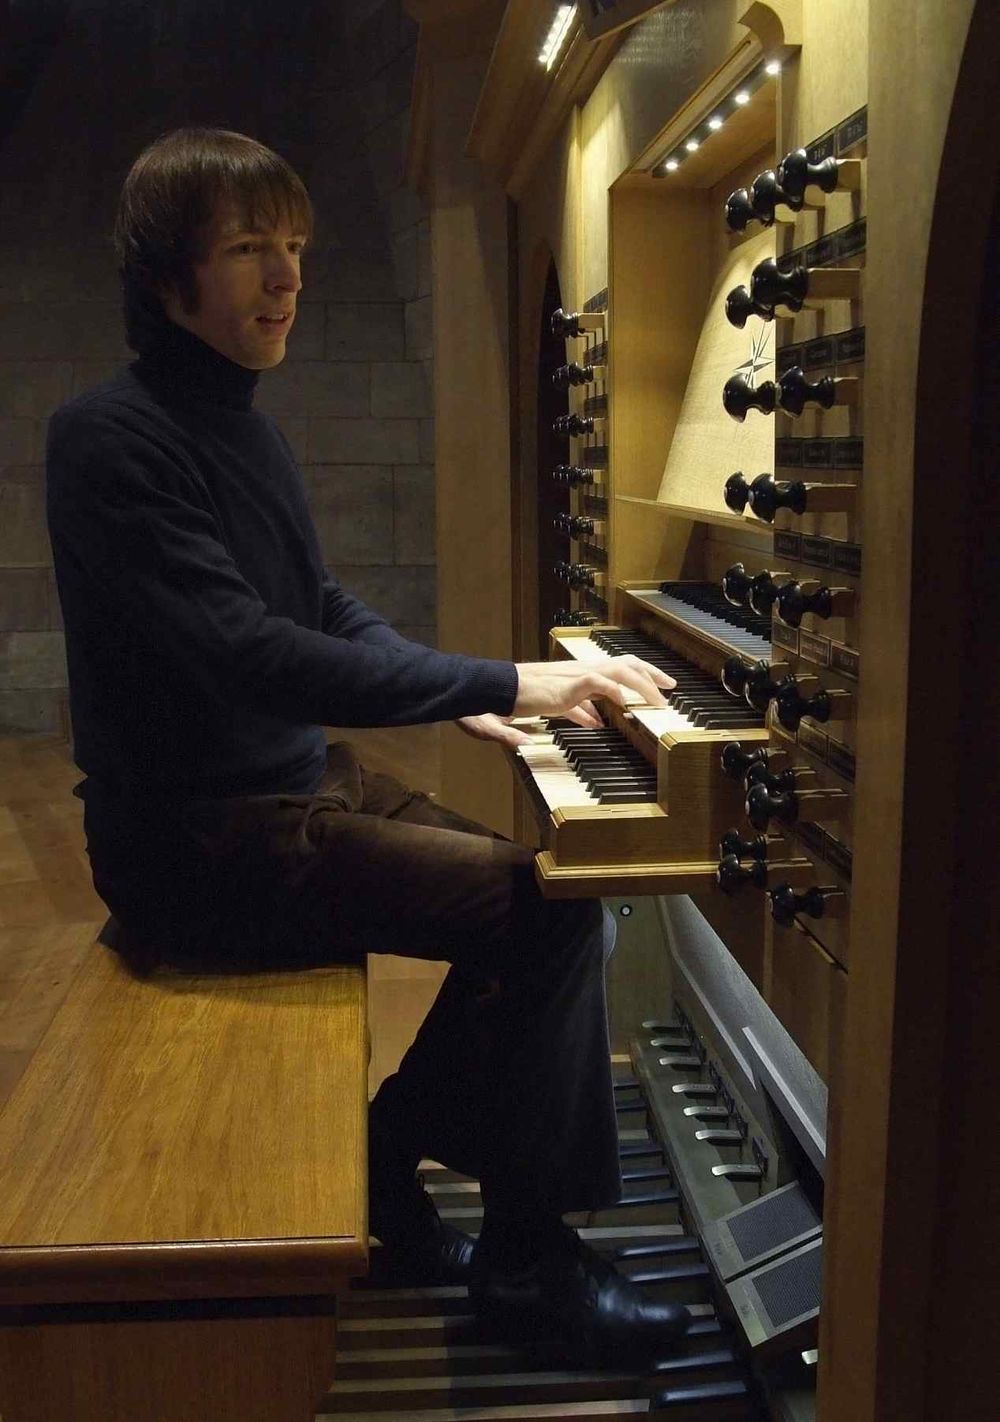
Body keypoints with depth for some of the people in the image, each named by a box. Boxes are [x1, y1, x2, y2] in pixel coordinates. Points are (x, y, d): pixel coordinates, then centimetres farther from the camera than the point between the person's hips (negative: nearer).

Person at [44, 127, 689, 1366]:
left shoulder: (244, 429, 11)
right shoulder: (111, 440, -18)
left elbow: (323, 611, 20)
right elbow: (253, 655, -28)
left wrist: (462, 702, 6)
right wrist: (501, 685, -25)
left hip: (298, 779, 9)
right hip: (203, 841, -9)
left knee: (542, 886, 4)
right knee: (555, 905, -16)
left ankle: (391, 1163, 17)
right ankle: (526, 1262, 2)